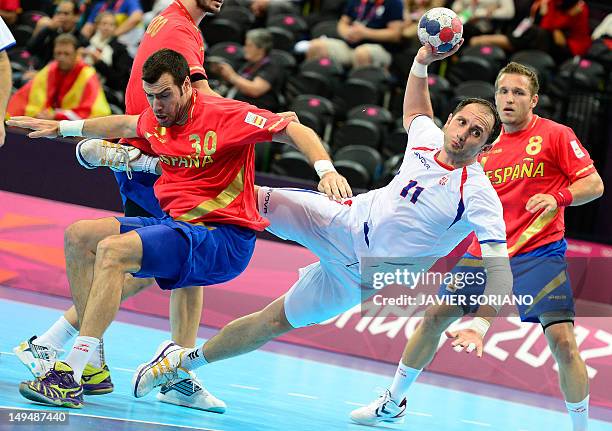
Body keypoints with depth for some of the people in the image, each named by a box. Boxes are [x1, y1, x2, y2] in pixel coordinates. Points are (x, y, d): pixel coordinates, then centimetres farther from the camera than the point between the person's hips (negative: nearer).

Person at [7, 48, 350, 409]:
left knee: (112, 250, -27)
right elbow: (125, 125, 32)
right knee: (79, 236, 3)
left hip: (224, 237, -9)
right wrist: (62, 128, 38)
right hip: (176, 225, 9)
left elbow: (297, 131, -14)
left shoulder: (228, 115, -13)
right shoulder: (156, 120, 8)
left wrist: (326, 170, -31)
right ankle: (94, 368, -1)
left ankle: (69, 378, -30)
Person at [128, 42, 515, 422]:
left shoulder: (478, 194, -24)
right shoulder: (428, 139, -5)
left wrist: (479, 326, -43)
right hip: (345, 221, 5)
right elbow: (414, 111, 20)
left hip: (362, 273, -4)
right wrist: (422, 61, 4)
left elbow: (499, 265, -30)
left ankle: (185, 361, 20)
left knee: (274, 321, 2)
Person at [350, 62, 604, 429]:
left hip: (539, 253, -5)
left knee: (562, 340, -18)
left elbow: (594, 183, -6)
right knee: (434, 318, 8)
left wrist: (558, 198, -23)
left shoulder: (555, 135, -3)